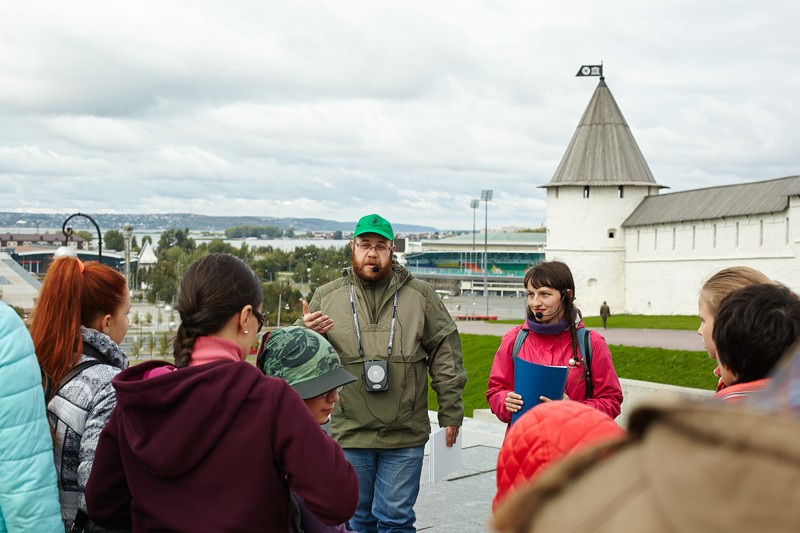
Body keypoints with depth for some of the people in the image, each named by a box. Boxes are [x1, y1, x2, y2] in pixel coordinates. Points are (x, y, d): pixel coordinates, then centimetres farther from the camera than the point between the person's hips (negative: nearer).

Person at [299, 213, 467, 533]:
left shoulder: (420, 295, 3)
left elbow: (445, 354, 5)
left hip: (405, 435, -1)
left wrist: (450, 413, 2)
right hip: (349, 435, 1)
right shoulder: (326, 297, 4)